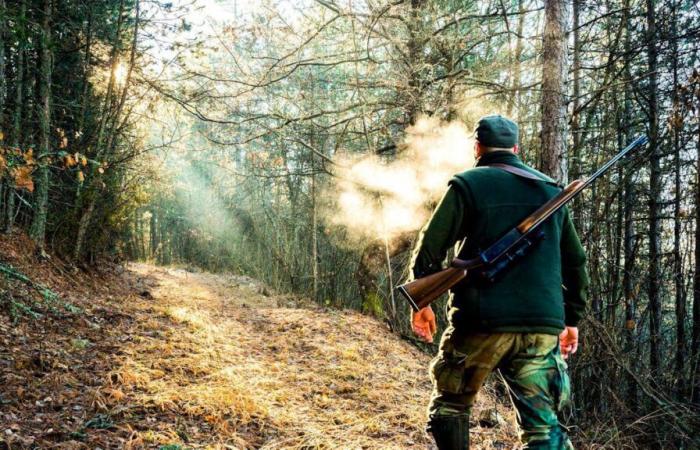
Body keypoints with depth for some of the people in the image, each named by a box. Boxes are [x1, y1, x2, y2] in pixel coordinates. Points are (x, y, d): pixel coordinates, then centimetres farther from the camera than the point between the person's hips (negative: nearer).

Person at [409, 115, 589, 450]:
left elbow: (431, 246, -6)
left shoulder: (468, 184, 1)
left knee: (449, 408, 16)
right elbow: (575, 261, 17)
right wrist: (572, 318, 24)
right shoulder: (551, 190, 15)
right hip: (542, 327, 4)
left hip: (481, 321, -3)